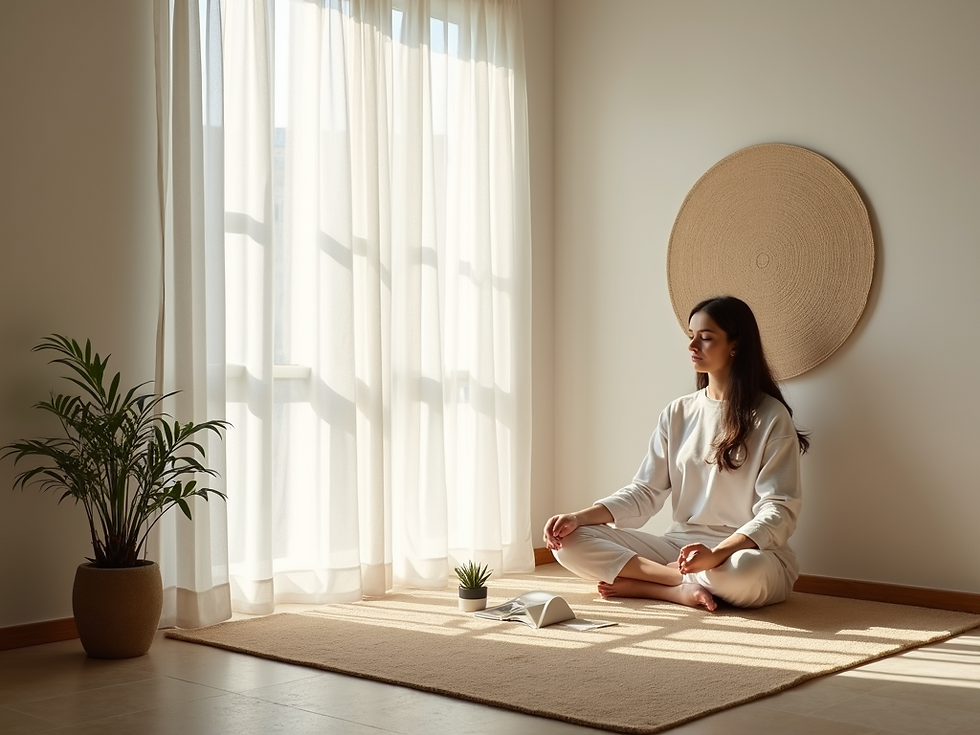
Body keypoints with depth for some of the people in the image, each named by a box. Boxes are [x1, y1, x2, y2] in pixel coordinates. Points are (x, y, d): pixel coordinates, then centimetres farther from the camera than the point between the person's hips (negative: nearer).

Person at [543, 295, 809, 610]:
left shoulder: (770, 417, -5)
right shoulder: (678, 414, 10)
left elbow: (779, 511, -12)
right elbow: (644, 492, 7)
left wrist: (718, 554, -29)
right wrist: (580, 517, -10)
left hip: (745, 552, -5)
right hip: (679, 546, 5)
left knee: (745, 571, -42)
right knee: (569, 541, -12)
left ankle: (640, 582, -17)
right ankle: (681, 588, -20)